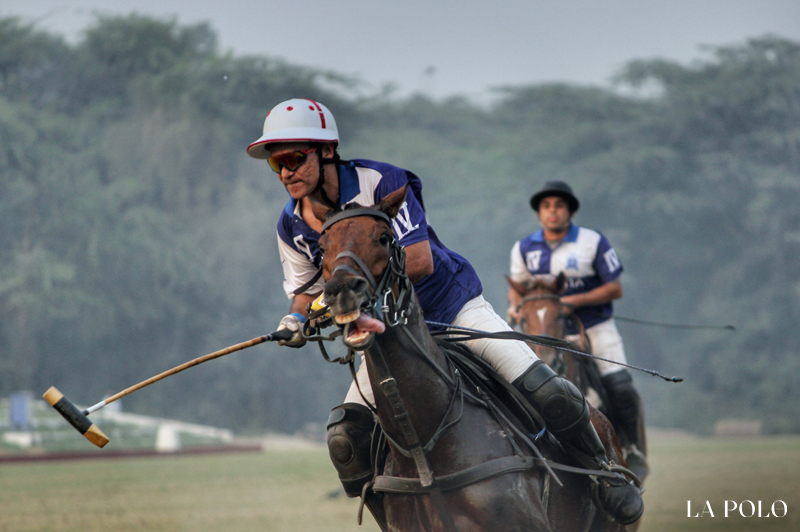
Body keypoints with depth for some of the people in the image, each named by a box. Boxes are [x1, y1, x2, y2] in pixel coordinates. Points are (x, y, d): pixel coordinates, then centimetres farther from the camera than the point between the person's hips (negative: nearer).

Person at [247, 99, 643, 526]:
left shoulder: (380, 183, -22)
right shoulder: (292, 226, -6)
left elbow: (419, 261, -29)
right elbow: (306, 289, 7)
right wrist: (297, 318, -17)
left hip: (454, 307, -4)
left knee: (545, 391, -16)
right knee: (344, 438, -13)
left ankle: (603, 473, 9)